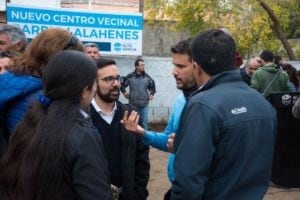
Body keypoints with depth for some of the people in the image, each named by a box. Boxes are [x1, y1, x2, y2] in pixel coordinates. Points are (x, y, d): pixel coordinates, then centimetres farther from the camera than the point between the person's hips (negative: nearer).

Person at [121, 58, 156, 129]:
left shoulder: (147, 77, 1)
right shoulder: (130, 76, -6)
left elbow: (152, 85, 19)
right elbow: (122, 84, 8)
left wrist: (151, 94, 12)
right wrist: (124, 92, 1)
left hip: (144, 104, 2)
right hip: (133, 104, -1)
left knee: (144, 121, 5)